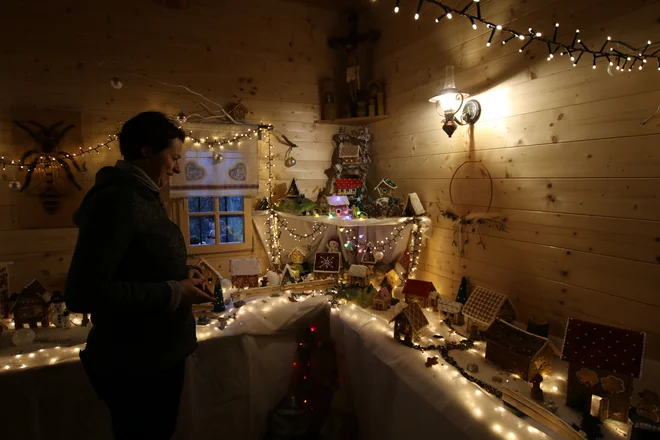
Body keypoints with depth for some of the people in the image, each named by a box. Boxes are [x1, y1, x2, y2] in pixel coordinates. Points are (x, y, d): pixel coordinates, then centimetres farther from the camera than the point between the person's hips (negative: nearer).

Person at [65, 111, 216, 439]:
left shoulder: (141, 196, 9)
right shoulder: (117, 199, -23)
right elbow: (83, 293, -29)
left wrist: (181, 276, 2)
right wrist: (173, 292, -23)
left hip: (160, 354, 9)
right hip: (134, 364, -9)